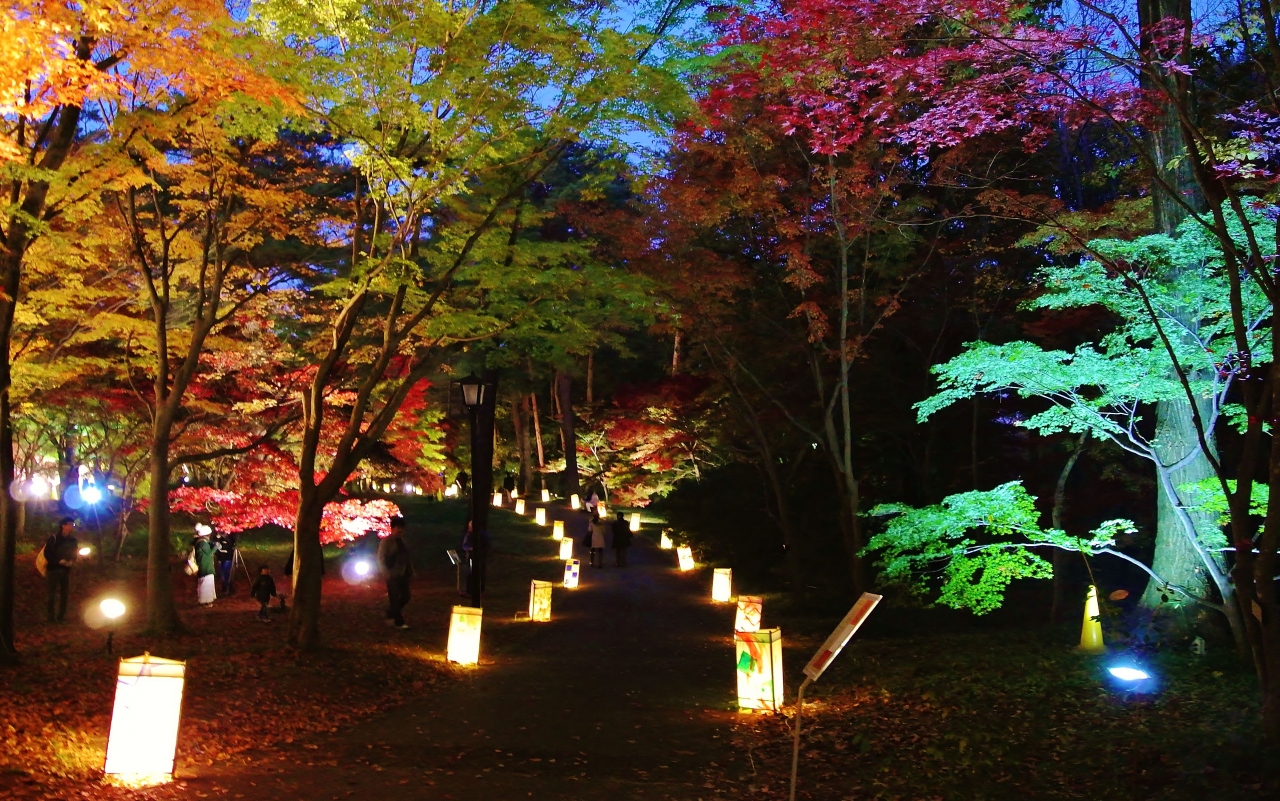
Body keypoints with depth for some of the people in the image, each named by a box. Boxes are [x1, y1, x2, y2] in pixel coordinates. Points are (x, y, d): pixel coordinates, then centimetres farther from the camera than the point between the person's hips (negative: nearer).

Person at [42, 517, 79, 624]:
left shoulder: (72, 539, 3)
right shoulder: (53, 538, -11)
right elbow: (47, 554, -12)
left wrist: (72, 561, -10)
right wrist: (59, 561, -21)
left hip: (66, 570, 5)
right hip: (53, 569, -5)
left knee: (64, 593, 9)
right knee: (50, 593, -2)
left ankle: (61, 616, 19)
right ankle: (50, 616, 6)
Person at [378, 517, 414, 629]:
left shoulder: (403, 541, 10)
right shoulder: (386, 542, -7)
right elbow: (381, 558, -10)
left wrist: (410, 571, 9)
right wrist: (387, 573, -17)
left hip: (403, 574, 6)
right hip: (392, 575, -6)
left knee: (405, 596, 8)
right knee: (394, 598, -2)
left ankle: (391, 614, 29)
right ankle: (399, 622, 6)